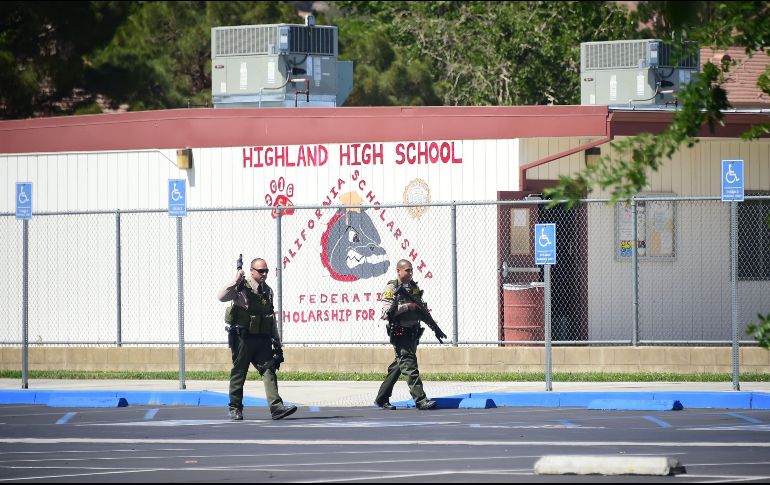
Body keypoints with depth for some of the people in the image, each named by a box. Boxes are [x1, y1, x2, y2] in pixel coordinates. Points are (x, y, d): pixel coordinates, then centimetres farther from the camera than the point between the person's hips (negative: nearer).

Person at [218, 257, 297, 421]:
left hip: (263, 339, 5)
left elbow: (272, 318, 22)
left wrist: (277, 341, 21)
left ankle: (276, 407, -12)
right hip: (243, 338, -5)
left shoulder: (268, 291, 14)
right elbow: (221, 297, -22)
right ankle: (235, 408, 11)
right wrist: (236, 282, -31)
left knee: (269, 370, -6)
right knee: (239, 372, 2)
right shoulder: (242, 288, -5)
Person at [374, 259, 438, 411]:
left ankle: (381, 398, 19)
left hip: (413, 333, 8)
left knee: (397, 367, 11)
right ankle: (421, 400, -17)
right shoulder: (391, 289, -7)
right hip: (400, 334, -8)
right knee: (409, 366, -12)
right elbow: (387, 312, -18)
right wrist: (407, 307, -21)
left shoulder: (414, 287, 15)